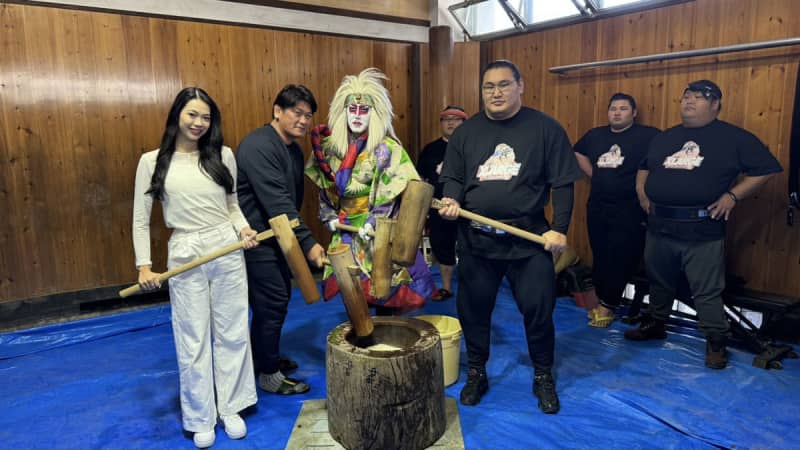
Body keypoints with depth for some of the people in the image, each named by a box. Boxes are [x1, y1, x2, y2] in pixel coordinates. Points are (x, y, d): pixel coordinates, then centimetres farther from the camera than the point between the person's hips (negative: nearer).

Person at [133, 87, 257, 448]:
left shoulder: (223, 156, 3)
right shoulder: (152, 162, -2)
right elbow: (141, 219, 1)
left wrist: (243, 228, -7)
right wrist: (144, 265, -6)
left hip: (228, 251, 2)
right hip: (185, 255, -2)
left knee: (232, 333, 11)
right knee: (193, 340, 8)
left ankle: (231, 408, 28)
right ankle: (201, 418, 25)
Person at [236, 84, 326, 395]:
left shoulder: (294, 149, 10)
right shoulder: (259, 146, -21)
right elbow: (277, 202, -29)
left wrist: (298, 235, 16)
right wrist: (307, 243, -30)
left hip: (278, 237, 10)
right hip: (257, 239, -9)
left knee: (277, 300, 17)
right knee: (272, 303, -3)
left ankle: (266, 358, 35)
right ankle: (269, 374, 13)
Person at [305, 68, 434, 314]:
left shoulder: (386, 148, -9)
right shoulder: (332, 145, 5)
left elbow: (391, 191, -14)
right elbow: (325, 187, 12)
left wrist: (372, 222, -21)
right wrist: (329, 216, 2)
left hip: (379, 232, -4)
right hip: (346, 231, 4)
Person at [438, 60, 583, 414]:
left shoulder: (545, 128, 0)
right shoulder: (466, 132, 8)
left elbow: (563, 183, -1)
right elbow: (452, 177, 12)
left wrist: (559, 228, -9)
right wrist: (452, 200, -10)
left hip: (529, 239, -2)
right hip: (475, 239, 3)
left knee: (538, 309, 3)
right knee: (472, 309, 10)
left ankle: (543, 377, 26)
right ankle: (476, 373, 30)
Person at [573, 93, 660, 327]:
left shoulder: (648, 135, -8)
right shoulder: (595, 135, 9)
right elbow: (578, 152, 26)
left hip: (629, 211, -5)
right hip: (596, 208, 5)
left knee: (620, 260, 1)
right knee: (599, 257, 12)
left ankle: (607, 305, 13)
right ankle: (601, 300, 25)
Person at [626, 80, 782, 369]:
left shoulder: (734, 137, -2)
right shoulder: (664, 138, 13)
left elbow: (766, 169, -2)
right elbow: (644, 166, 27)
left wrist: (732, 196, -11)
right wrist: (641, 191, 10)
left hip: (703, 231, -5)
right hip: (660, 226, 5)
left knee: (707, 291, 1)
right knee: (659, 282, 18)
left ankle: (716, 342, 16)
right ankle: (655, 324, 35)